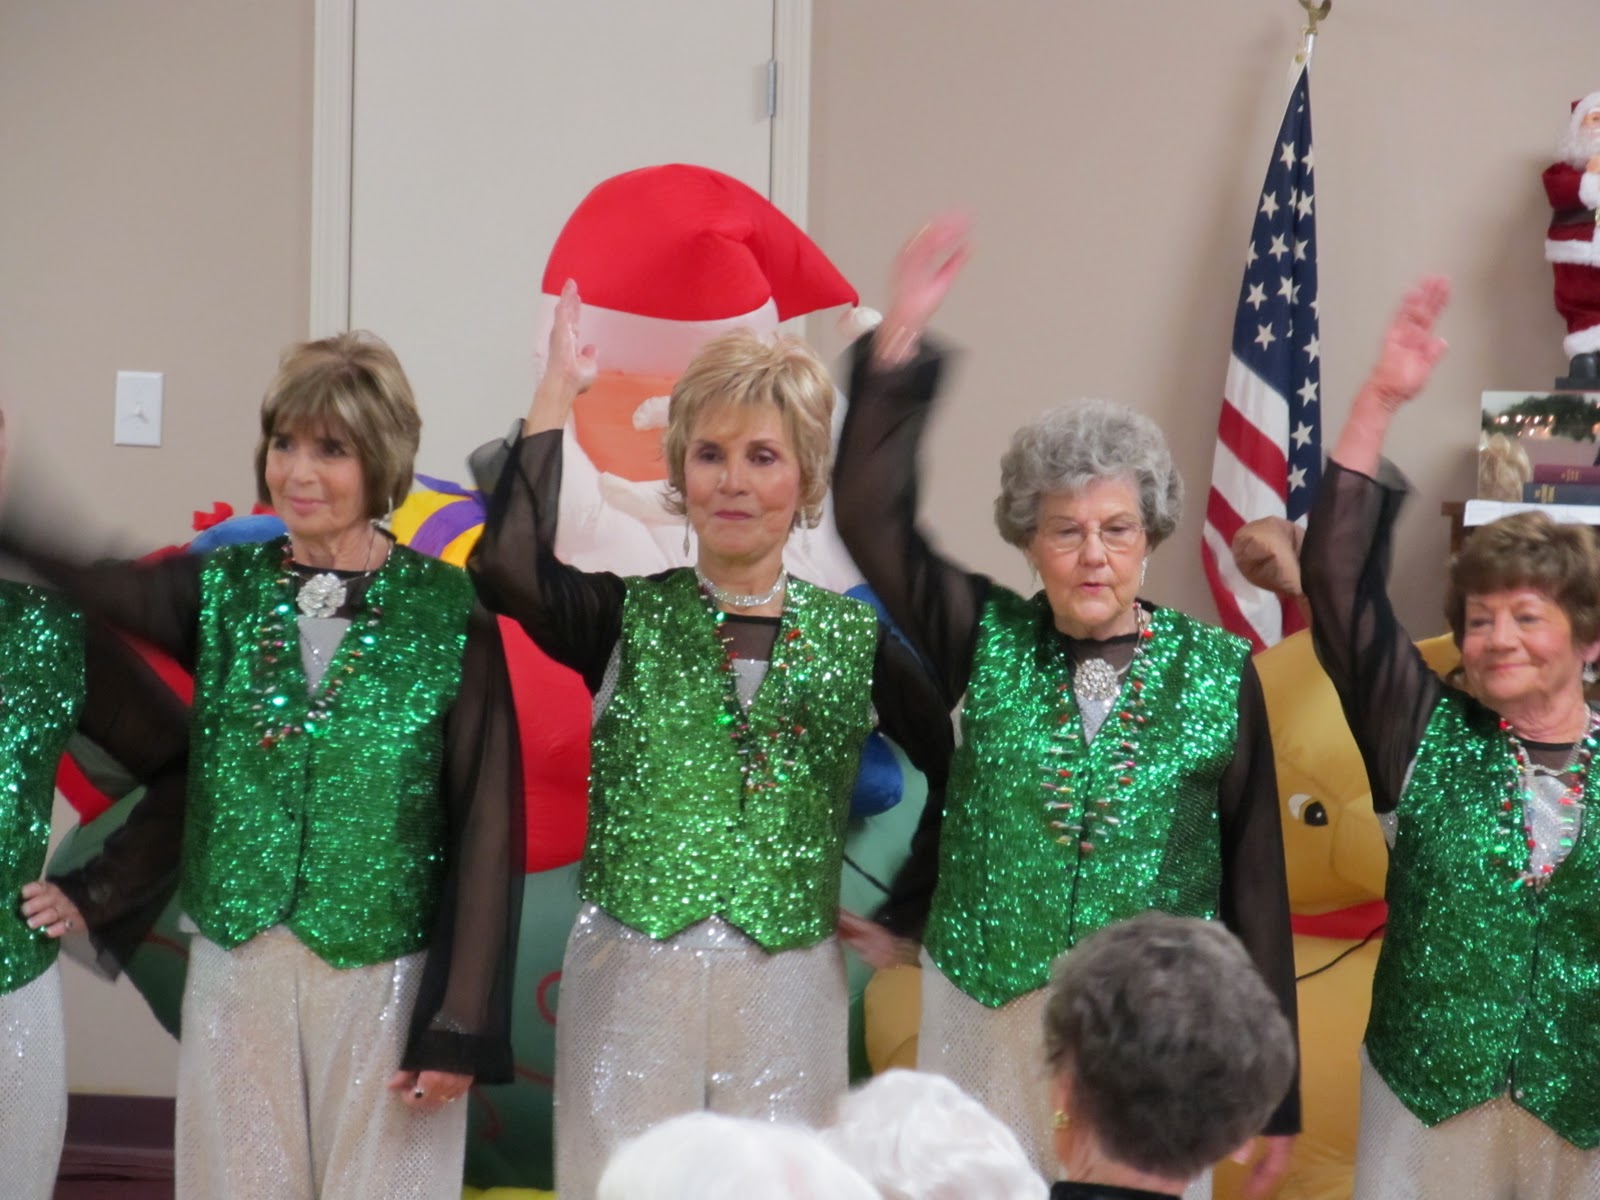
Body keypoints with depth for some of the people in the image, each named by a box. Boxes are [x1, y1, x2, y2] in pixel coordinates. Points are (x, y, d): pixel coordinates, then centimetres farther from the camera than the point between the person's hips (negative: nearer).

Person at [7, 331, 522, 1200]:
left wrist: (463, 1024, -7)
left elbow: (486, 825, -5)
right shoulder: (223, 590, 4)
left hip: (387, 980, -3)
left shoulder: (447, 614, -6)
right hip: (236, 969, 3)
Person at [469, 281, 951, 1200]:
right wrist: (558, 394, -13)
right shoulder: (630, 616, 2)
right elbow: (511, 570, -17)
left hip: (787, 983, 1)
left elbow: (956, 772, 12)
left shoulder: (854, 638, 5)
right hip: (629, 977, 0)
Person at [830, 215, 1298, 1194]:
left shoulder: (1218, 672, -3)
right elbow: (872, 514, -9)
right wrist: (904, 333, -17)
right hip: (986, 1015, 1)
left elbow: (1256, 880, 0)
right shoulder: (989, 639, 0)